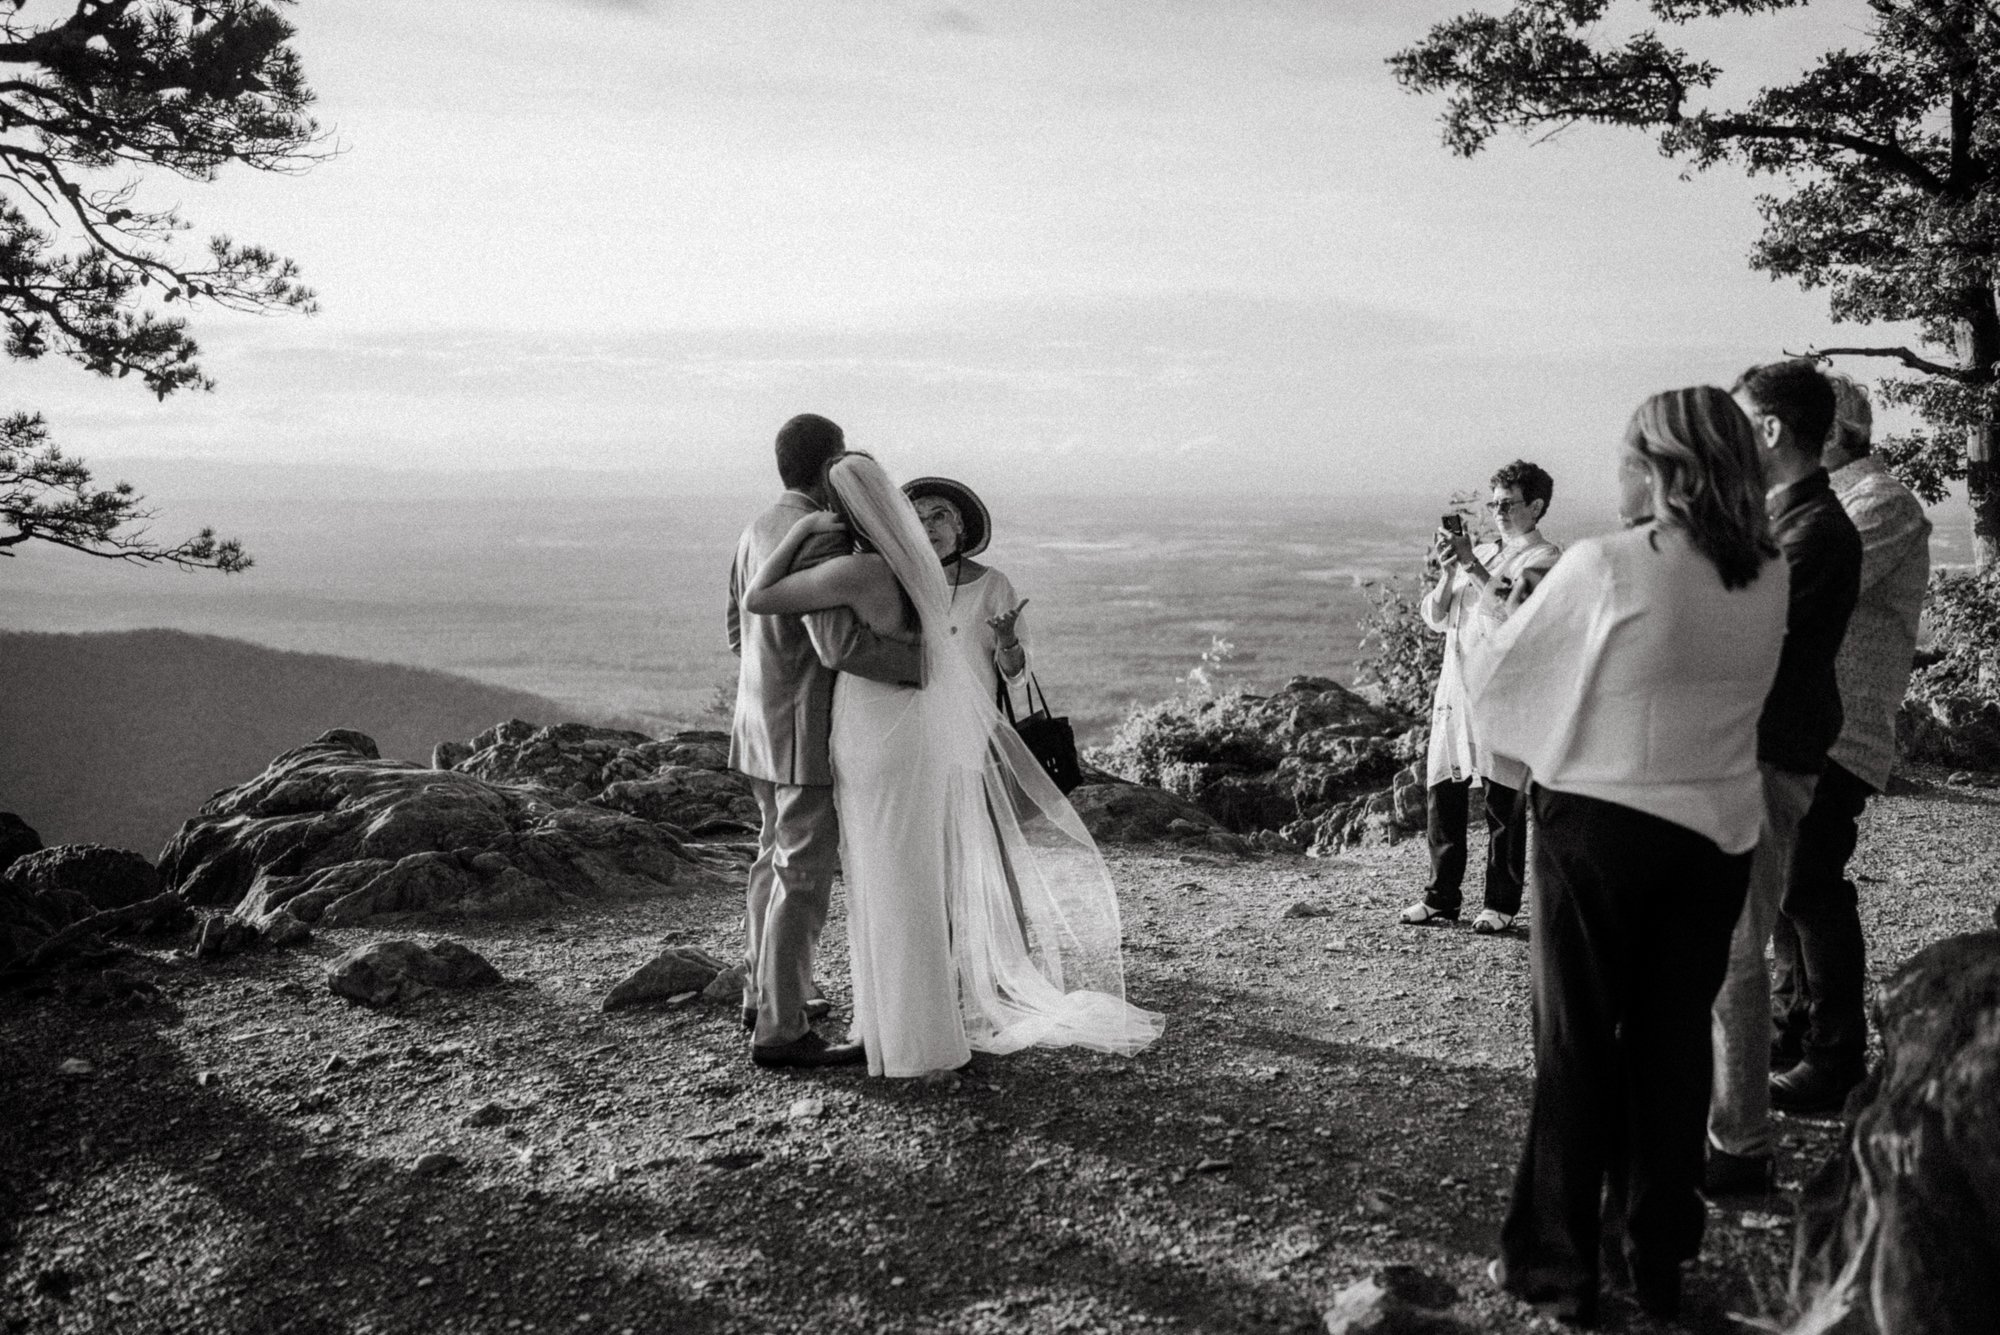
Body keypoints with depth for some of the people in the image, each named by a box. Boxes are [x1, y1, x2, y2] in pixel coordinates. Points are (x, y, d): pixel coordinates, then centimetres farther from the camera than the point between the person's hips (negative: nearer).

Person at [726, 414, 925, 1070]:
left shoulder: (759, 530, 9)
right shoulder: (816, 541, -21)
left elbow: (740, 633, 16)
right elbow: (842, 643, -32)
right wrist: (928, 664, -23)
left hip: (763, 723, 10)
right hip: (808, 734, -10)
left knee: (778, 857, 20)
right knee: (805, 878, -4)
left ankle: (766, 994, 31)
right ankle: (781, 1030, 1)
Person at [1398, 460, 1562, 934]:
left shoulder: (1544, 558, 0)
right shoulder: (1480, 553, 20)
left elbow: (1508, 609, -17)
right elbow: (1434, 618, 14)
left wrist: (1470, 563, -14)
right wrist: (1448, 570, -1)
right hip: (1454, 687, 6)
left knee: (1504, 802, -2)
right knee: (1441, 792, 5)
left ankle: (1501, 904, 6)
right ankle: (1441, 898, 14)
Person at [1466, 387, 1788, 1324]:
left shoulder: (1604, 566, -16)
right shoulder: (1769, 578, 0)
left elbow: (1495, 675, -7)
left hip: (1597, 825, -4)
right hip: (1718, 834, 5)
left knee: (1578, 1046, 8)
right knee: (1675, 1045, 15)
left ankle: (1557, 1264, 18)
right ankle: (1656, 1260, 28)